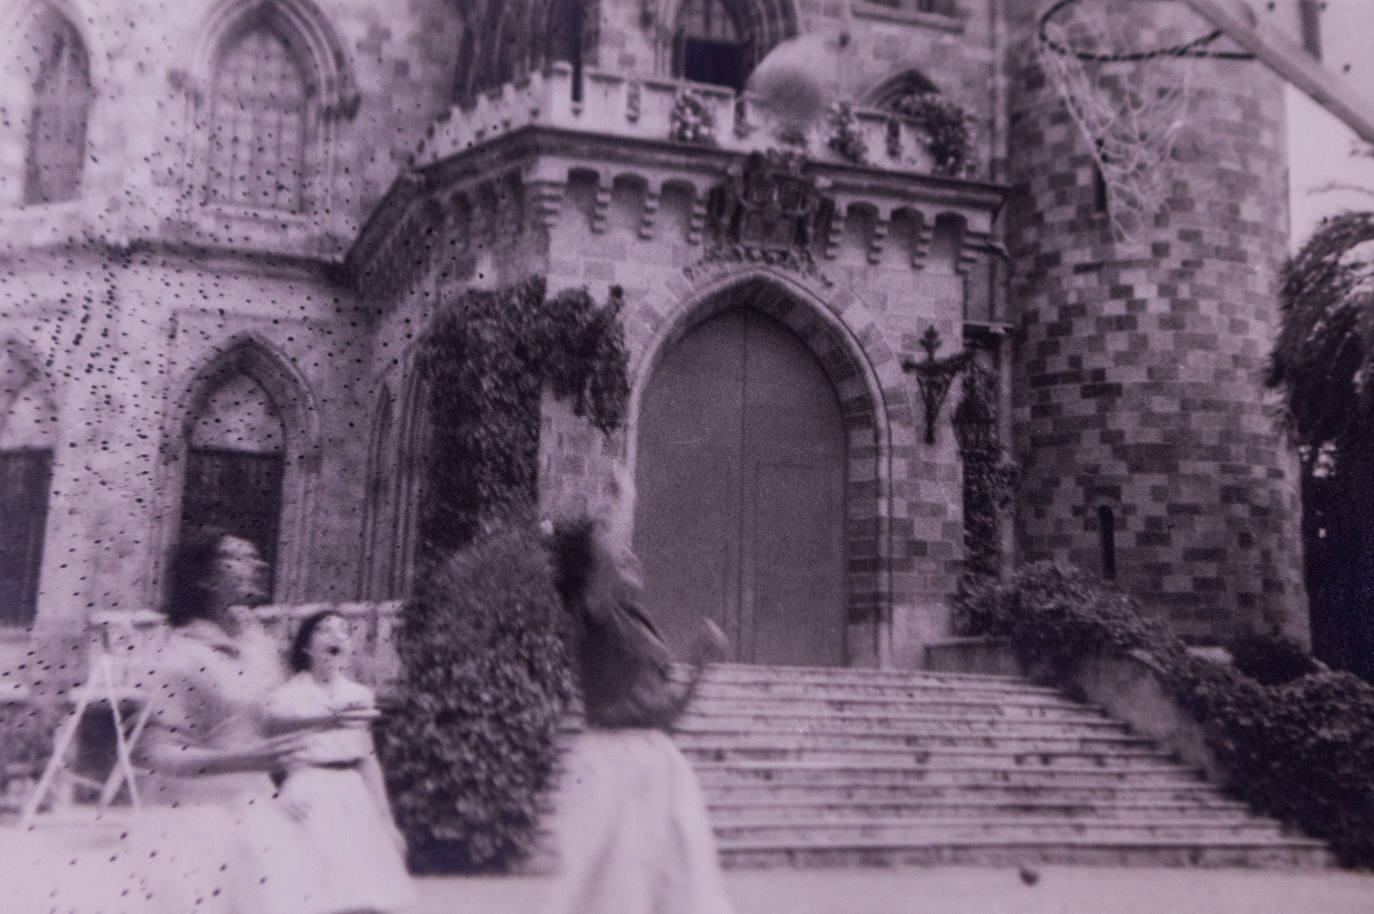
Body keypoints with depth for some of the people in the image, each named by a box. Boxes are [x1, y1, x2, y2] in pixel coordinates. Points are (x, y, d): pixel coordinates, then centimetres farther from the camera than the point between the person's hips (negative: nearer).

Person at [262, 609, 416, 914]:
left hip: (352, 797, 4)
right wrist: (329, 720, -43)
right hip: (308, 798, -4)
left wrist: (386, 821, 18)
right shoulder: (290, 694, 0)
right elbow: (277, 720, -23)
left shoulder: (358, 695, 13)